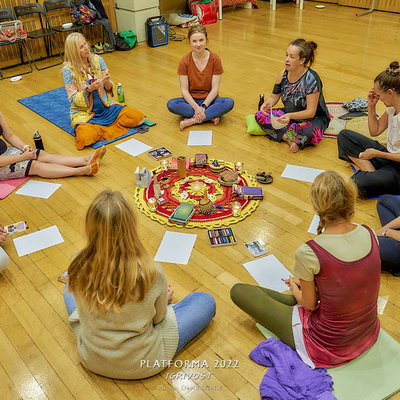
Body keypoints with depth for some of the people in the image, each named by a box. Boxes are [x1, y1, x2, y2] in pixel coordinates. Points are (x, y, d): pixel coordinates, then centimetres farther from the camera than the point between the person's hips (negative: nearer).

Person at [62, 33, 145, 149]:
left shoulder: (97, 60, -1)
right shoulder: (68, 69, -11)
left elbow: (109, 89, 5)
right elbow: (73, 100, -10)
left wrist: (107, 82, -19)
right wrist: (89, 89, -26)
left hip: (106, 107, 4)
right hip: (84, 113, -3)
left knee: (139, 118, -13)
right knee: (85, 138, -35)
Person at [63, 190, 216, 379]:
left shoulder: (78, 269, -23)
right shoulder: (151, 273, -31)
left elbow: (83, 310, -2)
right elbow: (157, 317, -10)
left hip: (91, 361, 3)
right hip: (141, 365, -2)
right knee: (206, 302, 10)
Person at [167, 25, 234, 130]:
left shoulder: (215, 59, -8)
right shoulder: (184, 61, -7)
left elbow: (215, 88, -9)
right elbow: (184, 90, -9)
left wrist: (203, 106, -23)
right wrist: (196, 107, -24)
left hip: (209, 99, 0)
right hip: (191, 100, 0)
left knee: (229, 102, -31)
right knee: (171, 104, -30)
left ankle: (192, 120, -27)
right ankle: (211, 116, -24)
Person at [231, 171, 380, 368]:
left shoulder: (308, 253, -30)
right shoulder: (369, 234, -12)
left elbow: (310, 304, -13)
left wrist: (296, 289, 10)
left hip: (328, 348, -6)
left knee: (238, 291, 3)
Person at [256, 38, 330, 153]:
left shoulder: (311, 79, -25)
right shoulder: (284, 74, -7)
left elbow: (310, 112, -26)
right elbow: (274, 97, 6)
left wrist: (290, 115, -43)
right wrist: (267, 104, -19)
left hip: (313, 119, -6)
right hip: (289, 115, 7)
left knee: (307, 132, -42)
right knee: (260, 115, -14)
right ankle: (289, 138, -21)